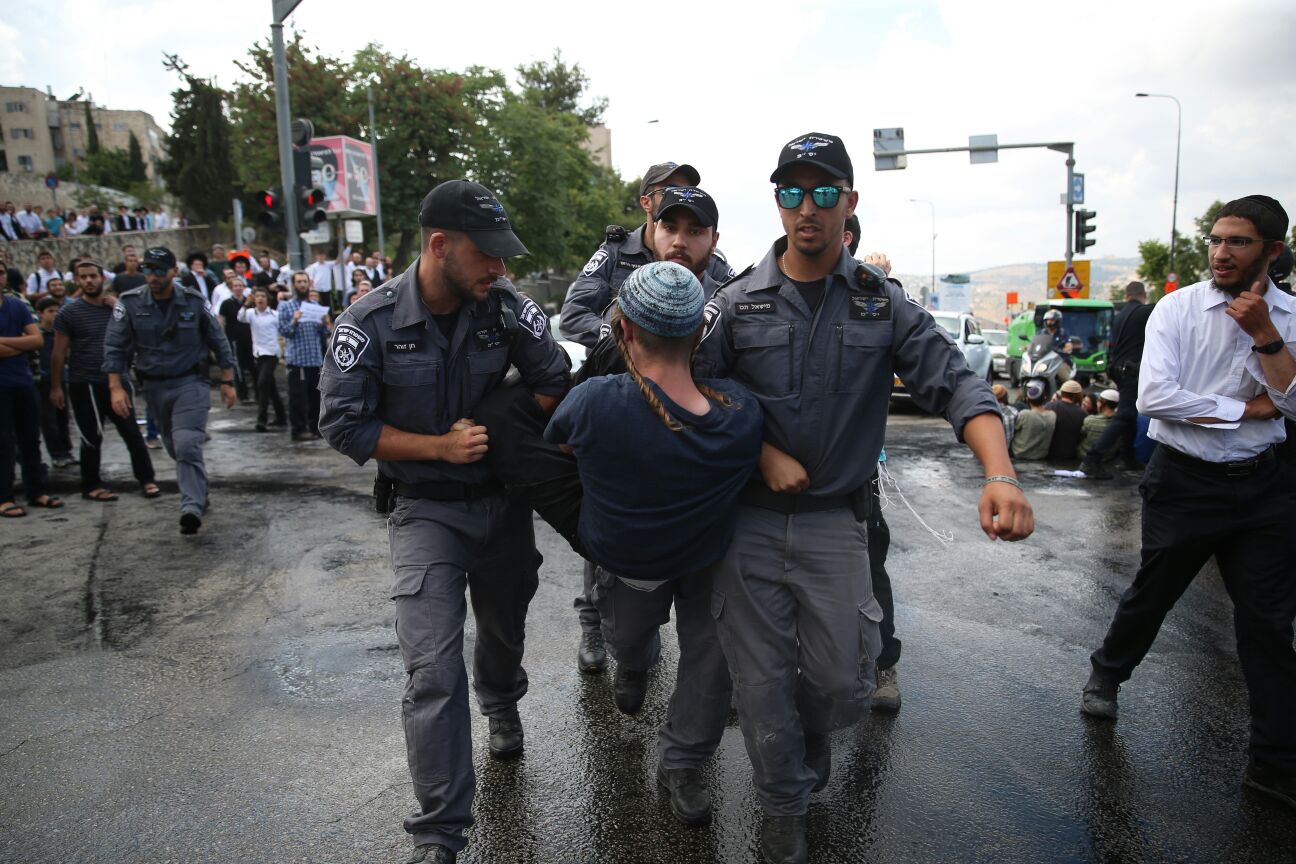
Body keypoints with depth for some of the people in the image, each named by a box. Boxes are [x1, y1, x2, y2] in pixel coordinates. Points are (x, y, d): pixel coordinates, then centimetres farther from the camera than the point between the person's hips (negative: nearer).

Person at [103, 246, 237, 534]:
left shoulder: (194, 302, -5)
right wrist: (116, 388, -9)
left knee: (187, 446, -19)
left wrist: (227, 382, 4)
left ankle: (192, 508, -20)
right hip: (154, 387, 3)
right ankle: (199, 496, 35)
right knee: (175, 448, 15)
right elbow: (115, 348, -1)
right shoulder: (129, 303, -4)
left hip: (191, 383, -3)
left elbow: (219, 342, 4)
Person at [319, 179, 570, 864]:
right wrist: (441, 447, -19)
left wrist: (495, 431, -10)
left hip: (503, 498, 3)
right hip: (425, 509, -3)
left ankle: (500, 703, 61)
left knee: (505, 623, 24)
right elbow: (343, 424, -13)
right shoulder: (370, 322, -16)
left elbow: (553, 382, -1)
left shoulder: (507, 307, -11)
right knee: (433, 670, -9)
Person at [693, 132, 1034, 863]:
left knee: (845, 683, 7)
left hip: (836, 522, 1)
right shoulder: (738, 304, -2)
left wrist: (1002, 476, -26)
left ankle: (809, 741, 44)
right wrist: (763, 453, -13)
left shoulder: (883, 303, -1)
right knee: (763, 684, 8)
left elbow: (955, 385, -10)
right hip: (748, 521, 0)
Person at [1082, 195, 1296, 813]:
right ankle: (1107, 674, 41)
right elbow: (1153, 396, -19)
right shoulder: (1179, 308, -8)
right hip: (1185, 480, -3)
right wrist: (1246, 409, -15)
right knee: (1150, 596, 12)